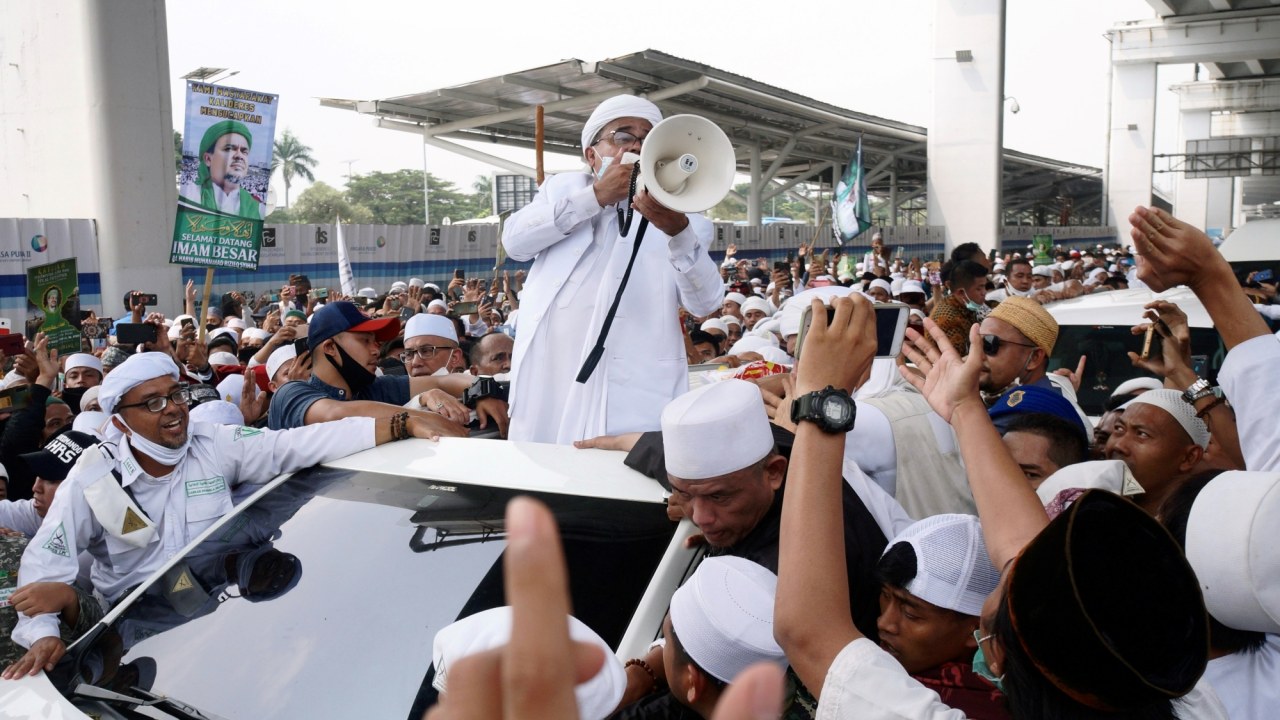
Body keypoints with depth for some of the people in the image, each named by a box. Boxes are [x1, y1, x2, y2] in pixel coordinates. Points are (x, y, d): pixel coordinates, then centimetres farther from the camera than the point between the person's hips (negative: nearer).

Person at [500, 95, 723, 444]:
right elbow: (516, 241, 0)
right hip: (547, 382, 2)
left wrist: (678, 230, -23)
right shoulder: (564, 187, 18)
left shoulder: (676, 209, 10)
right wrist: (595, 196, -5)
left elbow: (704, 303, -5)